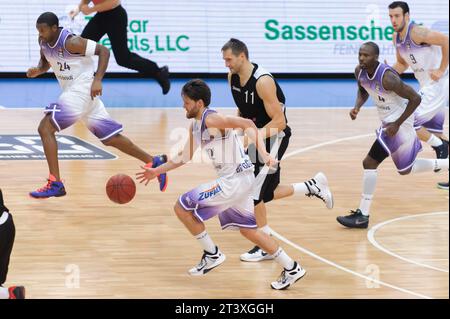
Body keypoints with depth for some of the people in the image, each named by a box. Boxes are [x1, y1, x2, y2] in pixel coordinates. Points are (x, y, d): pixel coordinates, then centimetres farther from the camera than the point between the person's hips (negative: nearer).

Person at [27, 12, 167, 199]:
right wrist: (37, 70, -3)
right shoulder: (44, 42, 2)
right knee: (110, 138, 14)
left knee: (45, 128, -16)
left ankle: (55, 184, -16)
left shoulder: (71, 42, -21)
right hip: (72, 92, 9)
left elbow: (103, 51, -18)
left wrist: (97, 80, -27)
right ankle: (154, 162, 23)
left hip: (82, 91, -9)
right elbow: (45, 61, 21)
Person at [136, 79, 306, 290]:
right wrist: (157, 171, 26)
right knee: (248, 229, 18)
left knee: (182, 207, -6)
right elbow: (184, 157, 27)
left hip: (236, 179, -10)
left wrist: (263, 154, -37)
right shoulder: (195, 126, 14)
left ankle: (212, 255, 5)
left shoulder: (211, 119, -15)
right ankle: (292, 269, 21)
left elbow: (247, 124, -26)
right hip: (236, 180, 10)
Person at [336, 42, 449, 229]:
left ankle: (362, 216, -9)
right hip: (388, 122, 9)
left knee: (370, 163, -15)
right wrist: (357, 107, -7)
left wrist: (397, 124, -23)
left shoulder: (387, 77, -30)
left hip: (399, 123, -9)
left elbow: (415, 99, -24)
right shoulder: (360, 72, -7)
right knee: (406, 170, 22)